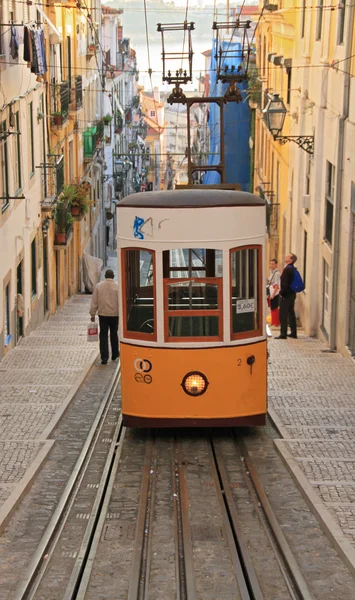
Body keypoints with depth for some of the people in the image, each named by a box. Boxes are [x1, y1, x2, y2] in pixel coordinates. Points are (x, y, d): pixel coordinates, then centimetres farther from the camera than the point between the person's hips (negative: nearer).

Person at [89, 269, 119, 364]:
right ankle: (115, 354, 29)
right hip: (114, 314, 0)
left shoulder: (98, 286, -2)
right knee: (114, 334, 16)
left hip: (102, 314, 0)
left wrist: (92, 314, 6)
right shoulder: (117, 286, -6)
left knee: (103, 335, 2)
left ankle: (104, 357, -6)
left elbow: (94, 302, 0)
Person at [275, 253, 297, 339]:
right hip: (292, 294, 9)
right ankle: (293, 333, 20)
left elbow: (285, 283, -21)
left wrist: (282, 293, -13)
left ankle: (283, 334, -5)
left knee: (283, 315, -5)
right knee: (291, 314, 14)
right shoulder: (293, 269, 11)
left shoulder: (287, 269, -18)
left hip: (286, 295, -9)